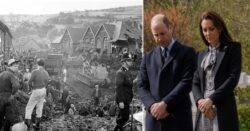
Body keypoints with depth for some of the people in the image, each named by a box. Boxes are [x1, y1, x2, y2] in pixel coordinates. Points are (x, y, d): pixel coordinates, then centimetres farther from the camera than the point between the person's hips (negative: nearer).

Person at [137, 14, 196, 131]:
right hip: (154, 118, 3)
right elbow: (141, 86, 10)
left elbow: (186, 83, -6)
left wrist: (165, 104, -13)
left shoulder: (187, 53, 4)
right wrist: (152, 105, -8)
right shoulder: (148, 57, 16)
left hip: (179, 118, -3)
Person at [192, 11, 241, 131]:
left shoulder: (233, 49, 4)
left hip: (224, 109, -4)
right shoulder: (201, 55, 19)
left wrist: (211, 100, -14)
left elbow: (233, 78, -7)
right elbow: (195, 82, 13)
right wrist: (199, 100, -7)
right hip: (203, 109, 5)